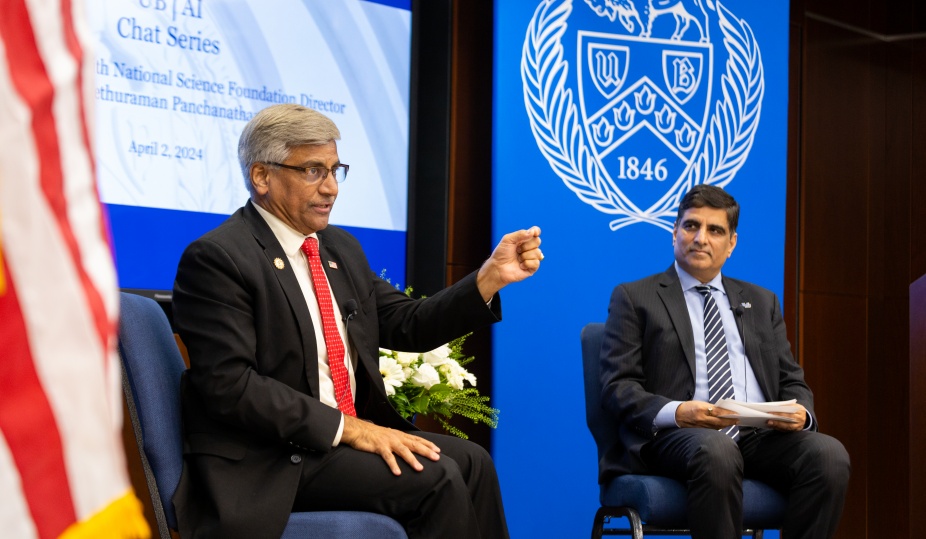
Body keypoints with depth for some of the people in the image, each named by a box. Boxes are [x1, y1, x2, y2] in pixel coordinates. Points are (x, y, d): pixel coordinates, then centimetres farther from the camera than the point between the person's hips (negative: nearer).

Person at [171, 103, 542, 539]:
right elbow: (230, 384, -20)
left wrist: (491, 277, -2)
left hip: (349, 430, 8)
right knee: (435, 479, -19)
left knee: (470, 462, -9)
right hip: (265, 463, -8)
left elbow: (408, 326, 12)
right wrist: (344, 428, -22)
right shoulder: (216, 258, -12)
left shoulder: (341, 248, 15)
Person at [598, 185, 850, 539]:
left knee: (829, 454, -27)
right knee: (715, 450, -40)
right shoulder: (635, 298, 12)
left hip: (761, 434, 4)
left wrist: (800, 413, -4)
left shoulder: (761, 302, 25)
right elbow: (618, 386, 1)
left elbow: (791, 380, 22)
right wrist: (676, 412, -18)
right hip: (675, 436, -4)